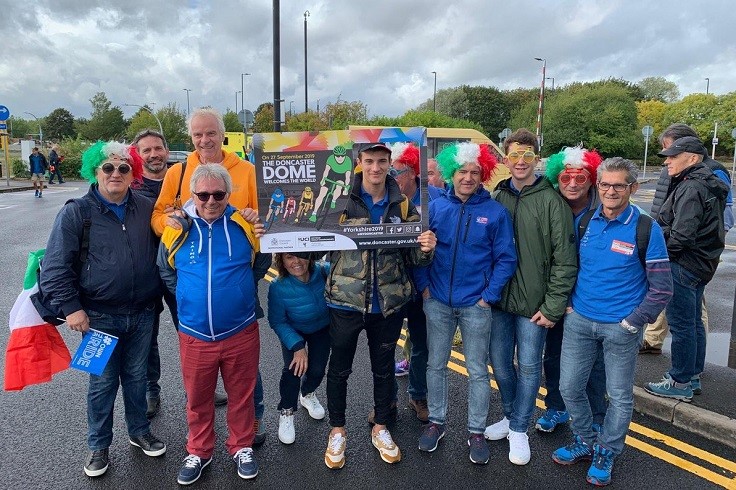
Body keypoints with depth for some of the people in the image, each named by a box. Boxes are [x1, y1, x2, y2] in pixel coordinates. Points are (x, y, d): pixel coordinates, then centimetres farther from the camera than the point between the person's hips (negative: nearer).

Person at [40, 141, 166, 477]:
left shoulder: (146, 209, 3)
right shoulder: (76, 213, -7)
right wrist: (71, 307, -12)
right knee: (103, 382, 10)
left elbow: (159, 252, 17)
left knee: (136, 376, 17)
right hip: (99, 317, -3)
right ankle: (99, 446, 29)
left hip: (142, 314, 3)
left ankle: (139, 432, 36)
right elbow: (55, 266, -8)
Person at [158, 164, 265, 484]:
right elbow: (166, 274, 13)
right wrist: (190, 300, 9)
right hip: (194, 335, 1)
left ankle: (242, 447, 38)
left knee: (242, 394, 16)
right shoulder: (177, 228, -4)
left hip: (241, 332, 0)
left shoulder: (245, 224, -5)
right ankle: (198, 452, 40)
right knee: (198, 398, 18)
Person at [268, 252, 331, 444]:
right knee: (293, 368, -18)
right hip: (293, 331, -2)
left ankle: (307, 394, 37)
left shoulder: (324, 271, -30)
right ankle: (286, 412, 10)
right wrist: (297, 346, -30)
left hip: (322, 328, 2)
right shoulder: (278, 287, -32)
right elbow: (277, 322, -23)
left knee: (317, 370, -1)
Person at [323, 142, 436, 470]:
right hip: (346, 301, -2)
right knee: (339, 369, 13)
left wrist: (425, 249, -17)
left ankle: (380, 428, 41)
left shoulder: (402, 204, 0)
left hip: (389, 303, 2)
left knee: (384, 368, 19)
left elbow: (413, 257, 5)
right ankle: (337, 431, 36)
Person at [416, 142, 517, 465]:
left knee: (477, 371, 10)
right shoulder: (435, 207, -1)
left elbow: (506, 258, -4)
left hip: (476, 305, -2)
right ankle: (436, 421, 33)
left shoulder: (496, 212, -6)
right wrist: (424, 286, -3)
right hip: (437, 302, 2)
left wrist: (490, 295, -9)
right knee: (436, 365, 14)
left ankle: (476, 432, 26)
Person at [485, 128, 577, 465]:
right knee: (500, 362, 14)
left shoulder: (551, 200, -10)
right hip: (499, 299, 4)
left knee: (528, 366, 8)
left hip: (533, 302, -4)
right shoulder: (497, 197, 4)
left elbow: (565, 259, -11)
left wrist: (553, 307, -12)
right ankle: (510, 416, 37)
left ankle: (519, 429, 26)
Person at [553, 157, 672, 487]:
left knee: (620, 396, 11)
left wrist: (632, 323, -11)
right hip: (579, 320, 4)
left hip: (621, 327, -3)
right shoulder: (584, 221, 0)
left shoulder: (646, 229, -11)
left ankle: (606, 453, 34)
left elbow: (661, 289, -8)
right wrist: (568, 303, 5)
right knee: (570, 387, 12)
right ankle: (585, 441, 36)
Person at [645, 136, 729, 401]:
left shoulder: (691, 188, -20)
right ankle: (693, 375, 32)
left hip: (684, 266, -11)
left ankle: (680, 383, 10)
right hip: (700, 264, 11)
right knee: (693, 322, 19)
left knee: (681, 325, -1)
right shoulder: (705, 184, 13)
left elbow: (681, 235, -26)